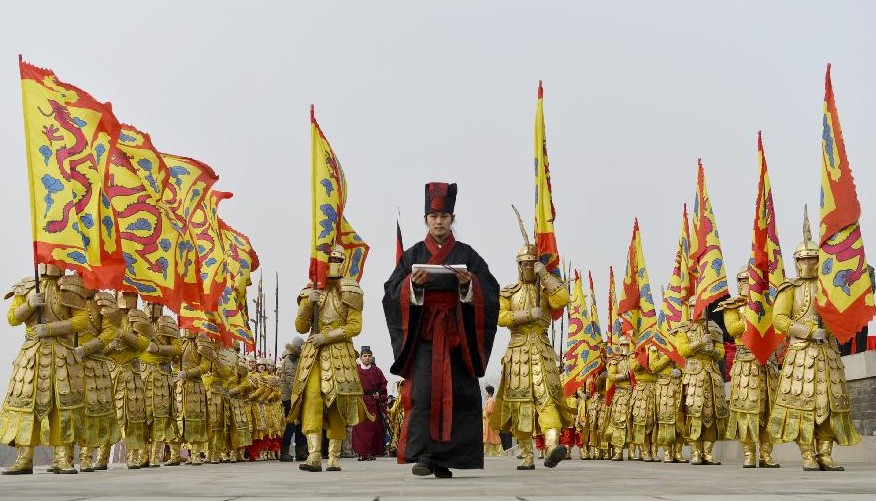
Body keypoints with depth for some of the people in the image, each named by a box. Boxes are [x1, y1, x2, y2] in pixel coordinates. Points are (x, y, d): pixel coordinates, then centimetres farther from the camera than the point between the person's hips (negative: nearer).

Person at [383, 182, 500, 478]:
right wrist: (412, 284, -17)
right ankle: (422, 456, -14)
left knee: (456, 393, -2)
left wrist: (469, 284, -17)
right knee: (422, 390, -13)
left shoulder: (467, 255, 8)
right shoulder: (412, 255, 9)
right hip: (423, 334, -1)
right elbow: (391, 294, 2)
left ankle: (443, 460, 6)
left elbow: (490, 294, 2)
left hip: (456, 334, 1)